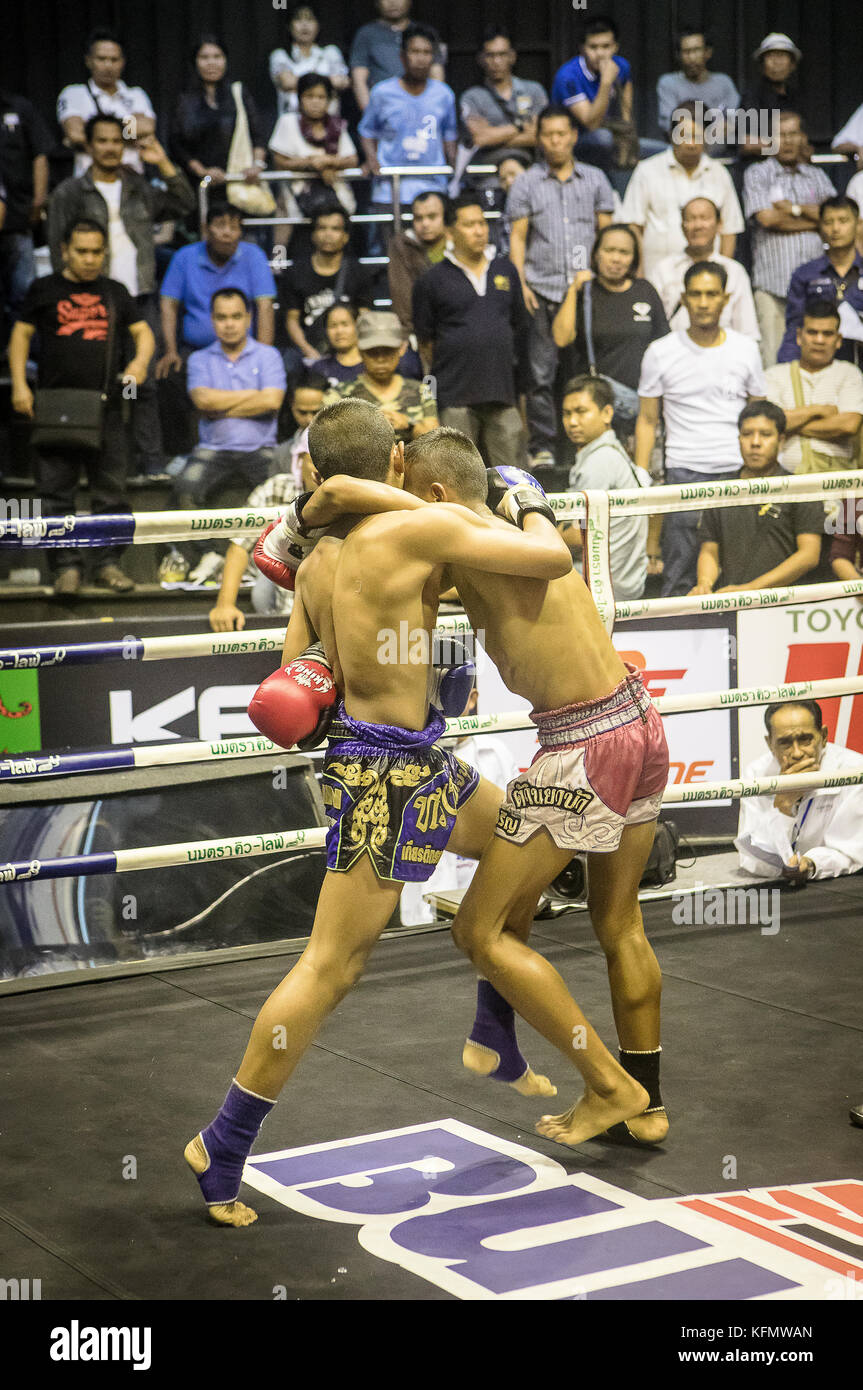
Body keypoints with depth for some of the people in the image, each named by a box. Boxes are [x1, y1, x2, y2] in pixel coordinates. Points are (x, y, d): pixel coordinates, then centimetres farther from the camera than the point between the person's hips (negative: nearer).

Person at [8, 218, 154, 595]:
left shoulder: (115, 292, 14)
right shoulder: (44, 289, 8)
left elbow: (143, 331, 14)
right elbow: (21, 334, 9)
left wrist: (140, 360, -8)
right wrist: (19, 384, -2)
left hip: (106, 408, 2)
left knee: (111, 490, 2)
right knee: (56, 492, -1)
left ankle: (107, 562, 11)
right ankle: (66, 566, 6)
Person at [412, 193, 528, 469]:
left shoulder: (505, 270, 14)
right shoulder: (433, 280, 2)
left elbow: (520, 326, 21)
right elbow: (425, 339, 6)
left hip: (502, 393, 3)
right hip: (456, 395, -3)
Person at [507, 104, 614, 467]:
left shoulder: (594, 179, 13)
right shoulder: (526, 183, 10)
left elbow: (607, 233, 13)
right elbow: (517, 237, 7)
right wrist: (521, 283, -5)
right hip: (542, 290, -1)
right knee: (541, 372, -4)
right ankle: (542, 447, 1)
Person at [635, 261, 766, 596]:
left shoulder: (746, 349, 8)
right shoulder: (661, 353, 3)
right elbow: (647, 421, 7)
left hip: (739, 471, 2)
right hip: (684, 471, -1)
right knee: (678, 576, -4)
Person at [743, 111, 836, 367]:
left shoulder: (817, 176, 19)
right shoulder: (757, 173, 8)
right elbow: (766, 217, -7)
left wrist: (794, 208, -5)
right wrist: (815, 220, 1)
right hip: (773, 282, -3)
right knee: (774, 356, -9)